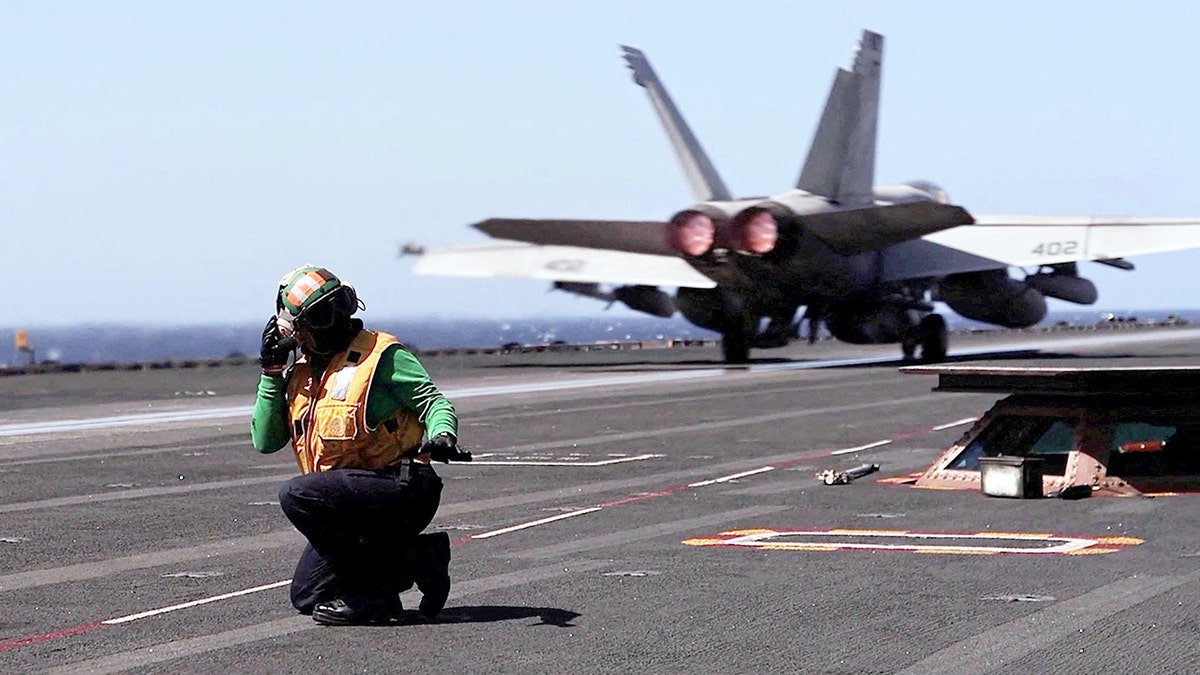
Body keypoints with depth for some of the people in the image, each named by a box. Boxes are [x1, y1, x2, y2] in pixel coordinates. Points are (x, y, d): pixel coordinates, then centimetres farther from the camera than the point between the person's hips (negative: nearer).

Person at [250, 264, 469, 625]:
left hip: (402, 488, -8)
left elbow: (433, 402, -8)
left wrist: (442, 435, -31)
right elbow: (265, 441, 11)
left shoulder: (382, 357, -5)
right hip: (351, 500, 8)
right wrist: (271, 372, 4)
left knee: (297, 495, -28)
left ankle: (374, 593, -19)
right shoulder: (300, 373, 14)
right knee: (307, 595, 4)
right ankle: (417, 559, 8)